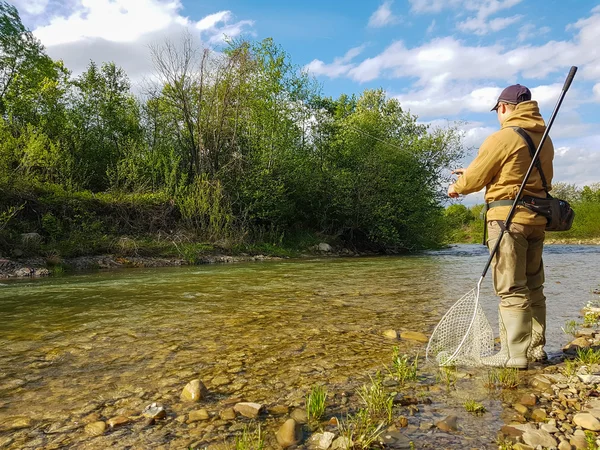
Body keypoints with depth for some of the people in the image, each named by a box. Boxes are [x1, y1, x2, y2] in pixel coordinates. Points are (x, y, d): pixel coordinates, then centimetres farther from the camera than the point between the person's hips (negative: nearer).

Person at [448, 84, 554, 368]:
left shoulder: (503, 137, -10)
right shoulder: (544, 139, 15)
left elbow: (474, 178, -7)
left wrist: (457, 187, 16)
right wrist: (472, 174, 26)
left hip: (508, 217, -8)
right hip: (537, 218, 8)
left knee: (511, 288, -5)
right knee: (533, 286, 14)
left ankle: (515, 353, -2)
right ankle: (535, 347, 22)